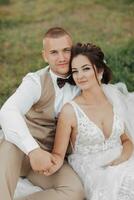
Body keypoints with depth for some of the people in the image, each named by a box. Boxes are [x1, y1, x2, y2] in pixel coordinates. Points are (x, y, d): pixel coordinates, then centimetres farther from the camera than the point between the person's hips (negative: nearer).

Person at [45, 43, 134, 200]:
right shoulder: (70, 111, -9)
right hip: (89, 169, -3)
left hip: (119, 164, 4)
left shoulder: (116, 100, 2)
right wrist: (53, 164, -28)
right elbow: (59, 154, -5)